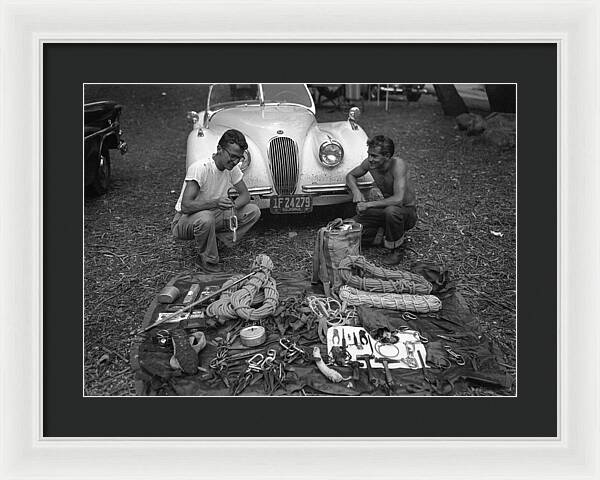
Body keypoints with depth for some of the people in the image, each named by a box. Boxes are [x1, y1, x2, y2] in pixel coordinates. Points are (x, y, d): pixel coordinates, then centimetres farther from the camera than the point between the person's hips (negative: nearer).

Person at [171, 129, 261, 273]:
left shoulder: (232, 168, -7)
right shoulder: (199, 168, -28)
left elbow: (245, 195, 0)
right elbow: (185, 206, -33)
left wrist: (233, 206, -23)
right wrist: (215, 203, -48)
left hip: (213, 216, 6)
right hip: (184, 221, -6)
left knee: (253, 211, -9)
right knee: (205, 218, -42)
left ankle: (219, 240, -3)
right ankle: (209, 260, -15)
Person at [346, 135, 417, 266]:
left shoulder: (398, 164, -29)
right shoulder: (370, 163, -11)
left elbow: (398, 199, -37)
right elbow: (350, 176, 7)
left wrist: (369, 204, -32)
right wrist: (356, 190, -14)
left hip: (407, 211, -5)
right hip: (385, 208, 5)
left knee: (391, 210, -41)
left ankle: (396, 251, -15)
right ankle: (384, 231, 15)